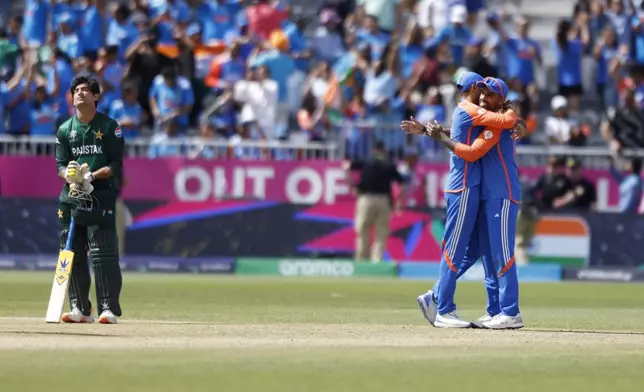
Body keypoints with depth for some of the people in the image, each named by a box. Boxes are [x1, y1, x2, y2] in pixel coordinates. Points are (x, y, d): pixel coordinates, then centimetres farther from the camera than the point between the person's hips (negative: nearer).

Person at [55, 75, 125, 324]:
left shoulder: (109, 127, 2)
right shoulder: (65, 130, 12)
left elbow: (116, 165, -2)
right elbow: (60, 164, 8)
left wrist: (92, 176, -18)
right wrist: (71, 177, -15)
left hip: (101, 196, -4)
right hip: (71, 198, 4)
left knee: (103, 253, -10)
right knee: (73, 253, 4)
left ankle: (109, 308, -10)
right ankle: (80, 308, 10)